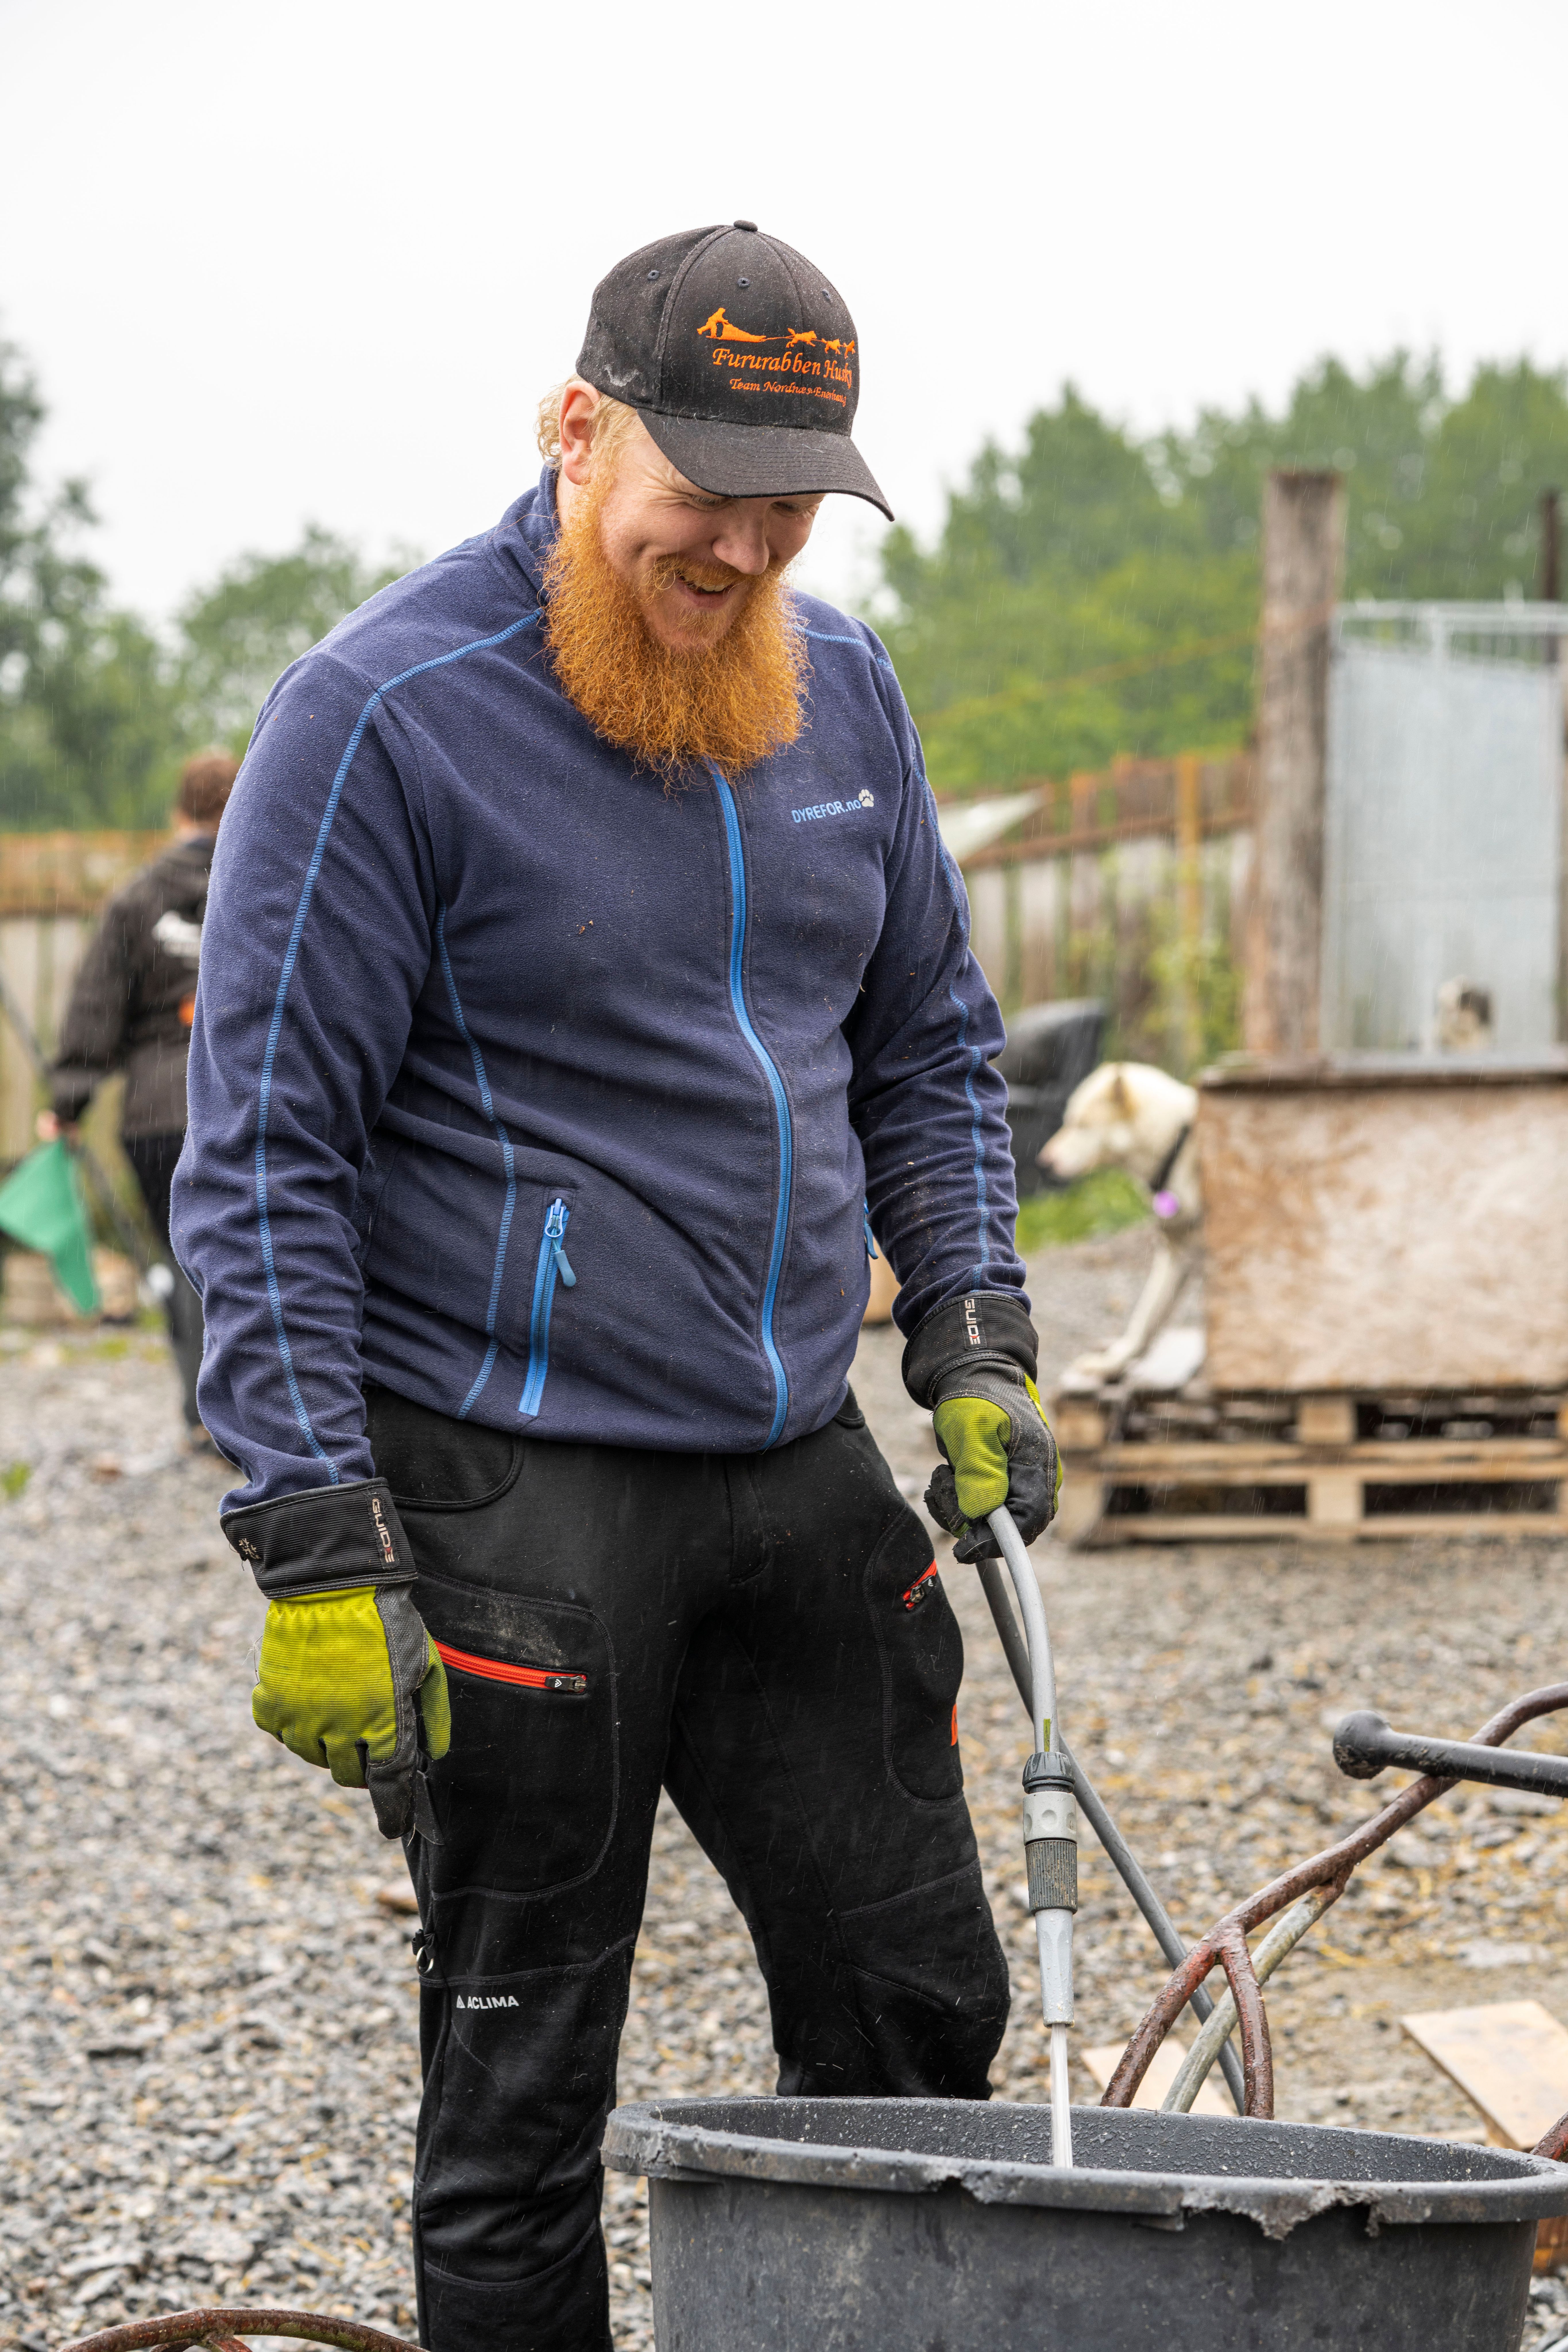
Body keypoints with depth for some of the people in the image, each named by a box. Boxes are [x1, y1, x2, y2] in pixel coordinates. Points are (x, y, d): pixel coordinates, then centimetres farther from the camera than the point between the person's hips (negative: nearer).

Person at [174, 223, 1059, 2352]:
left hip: (802, 1465, 6)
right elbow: (266, 1145, -13)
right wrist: (318, 1545, -17)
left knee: (922, 2016, 10)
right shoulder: (386, 713, -12)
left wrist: (973, 1338, 6)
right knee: (522, 2091, 2)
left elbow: (929, 1045, 19)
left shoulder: (841, 688, 7)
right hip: (520, 1498, -6)